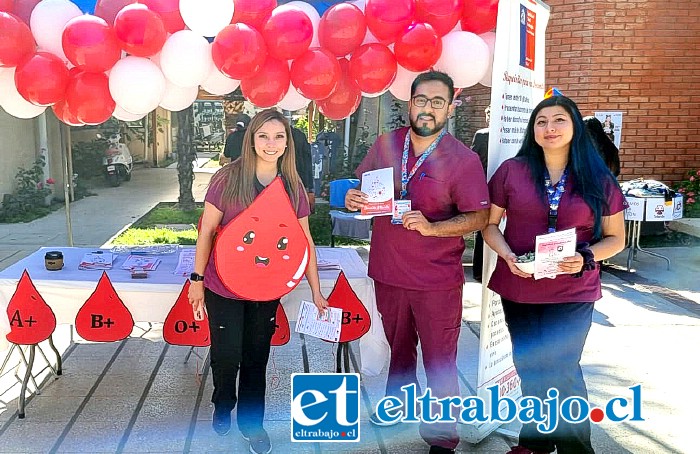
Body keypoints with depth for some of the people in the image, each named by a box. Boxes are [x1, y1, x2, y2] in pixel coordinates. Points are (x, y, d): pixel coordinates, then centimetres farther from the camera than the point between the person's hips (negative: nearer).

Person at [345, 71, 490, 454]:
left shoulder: (463, 159, -13)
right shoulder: (386, 145, -1)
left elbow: (479, 217, -13)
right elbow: (362, 186, 11)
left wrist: (431, 227, -27)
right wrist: (353, 198, -13)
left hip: (437, 280, -4)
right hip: (388, 271, 4)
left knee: (440, 362, 5)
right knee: (398, 347, 25)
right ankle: (399, 402, 48)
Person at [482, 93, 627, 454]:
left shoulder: (598, 179, -2)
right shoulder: (512, 170, -1)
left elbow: (615, 237, 4)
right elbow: (489, 224, 4)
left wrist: (585, 258, -15)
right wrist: (508, 255, -14)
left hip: (572, 292, -2)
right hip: (518, 287, 2)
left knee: (561, 370, -2)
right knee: (530, 368, 14)